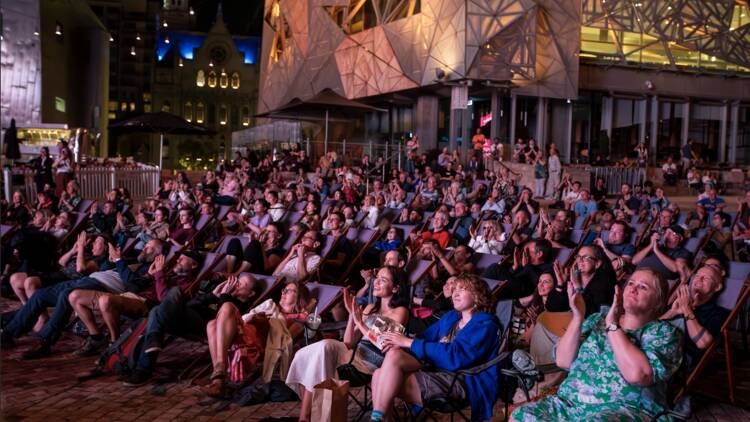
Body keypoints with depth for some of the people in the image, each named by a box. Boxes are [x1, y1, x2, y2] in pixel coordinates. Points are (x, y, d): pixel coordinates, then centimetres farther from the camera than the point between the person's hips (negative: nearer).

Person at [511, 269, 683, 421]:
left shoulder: (664, 332, 3)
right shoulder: (597, 319, 16)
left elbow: (637, 374, -17)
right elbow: (563, 361, 6)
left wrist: (612, 325, -10)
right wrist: (578, 317, -4)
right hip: (570, 402, 4)